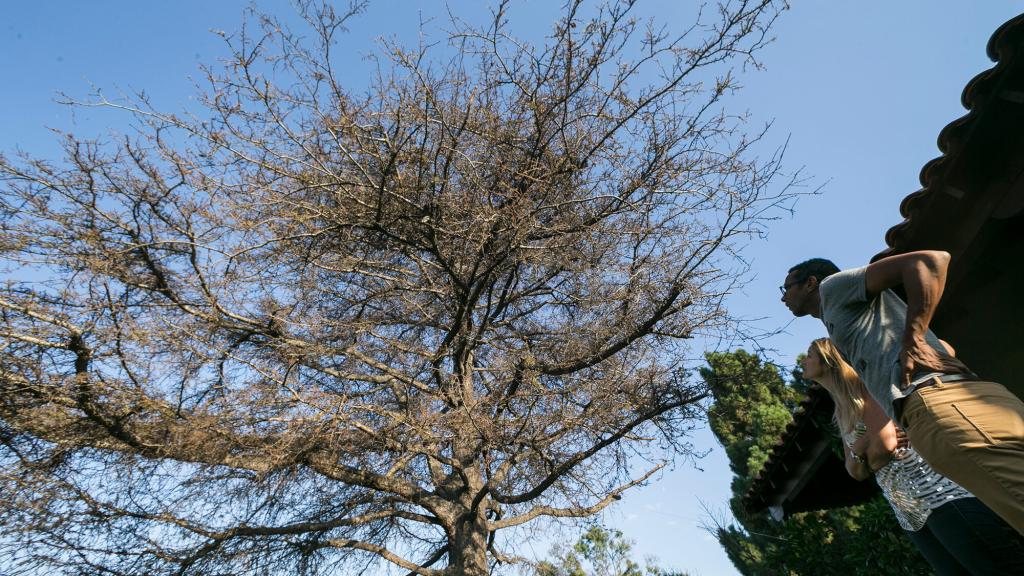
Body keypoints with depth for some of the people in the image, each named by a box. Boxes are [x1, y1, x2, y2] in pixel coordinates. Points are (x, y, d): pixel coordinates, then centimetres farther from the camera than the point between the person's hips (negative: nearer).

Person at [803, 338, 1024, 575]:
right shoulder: (841, 414, 17)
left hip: (942, 494, -8)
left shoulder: (860, 383, -7)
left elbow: (886, 442, -18)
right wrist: (858, 449, -8)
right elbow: (856, 472, 11)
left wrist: (870, 458, 1)